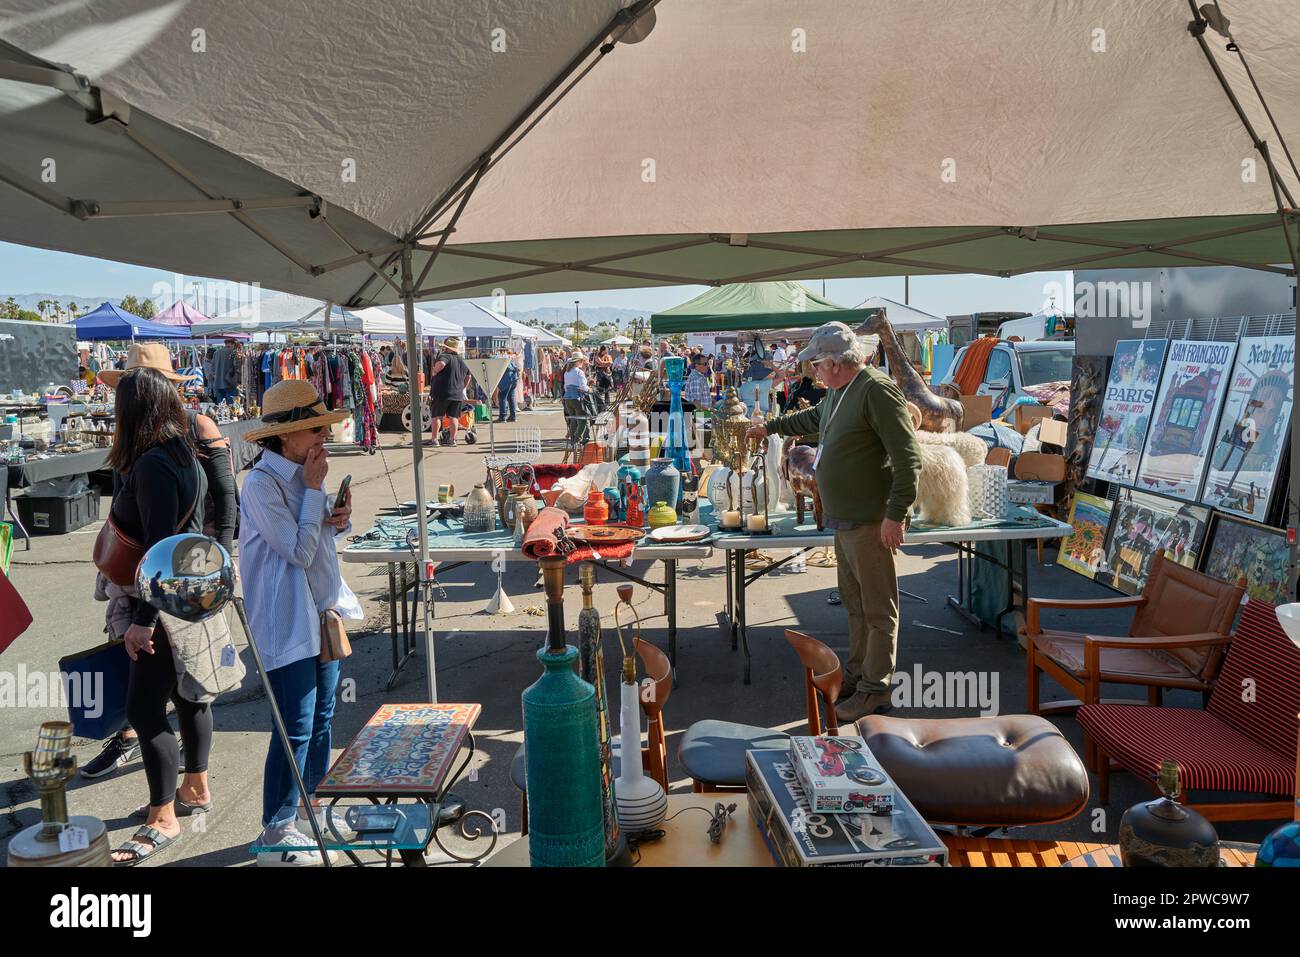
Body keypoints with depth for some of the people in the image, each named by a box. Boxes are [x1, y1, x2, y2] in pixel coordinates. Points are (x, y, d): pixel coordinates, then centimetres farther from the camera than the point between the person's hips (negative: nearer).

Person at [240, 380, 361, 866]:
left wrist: (339, 519, -4)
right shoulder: (261, 484, -19)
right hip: (287, 621, -8)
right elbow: (299, 551, -23)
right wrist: (314, 489, -18)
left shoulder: (303, 472, 6)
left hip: (322, 610, 8)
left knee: (322, 716, 18)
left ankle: (309, 802, 35)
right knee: (296, 728, -2)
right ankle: (276, 834, 12)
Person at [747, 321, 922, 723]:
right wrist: (771, 427, 43)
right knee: (854, 602, 17)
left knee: (877, 608, 1)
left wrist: (895, 514, -21)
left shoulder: (878, 391, -17)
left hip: (869, 521, -9)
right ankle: (856, 674, 29)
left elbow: (908, 457, -20)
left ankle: (875, 690, 10)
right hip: (844, 520, 9)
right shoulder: (839, 392, 13)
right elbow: (815, 418, 36)